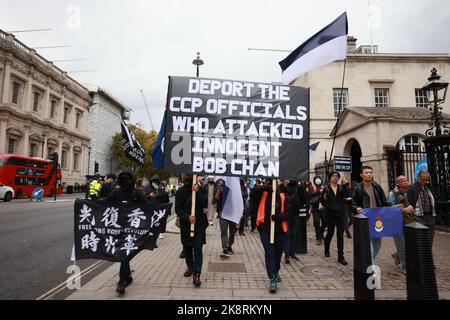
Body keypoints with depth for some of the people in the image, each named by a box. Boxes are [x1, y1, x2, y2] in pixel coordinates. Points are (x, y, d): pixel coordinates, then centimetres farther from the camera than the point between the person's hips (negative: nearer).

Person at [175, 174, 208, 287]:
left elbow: (205, 204, -12)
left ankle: (196, 274, -3)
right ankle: (190, 267, 38)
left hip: (199, 223, -1)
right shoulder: (181, 192, 0)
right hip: (186, 224, 2)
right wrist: (187, 216, -20)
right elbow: (178, 209, -4)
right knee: (187, 247, 15)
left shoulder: (200, 190, 1)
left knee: (198, 249, -5)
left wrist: (197, 192, -21)